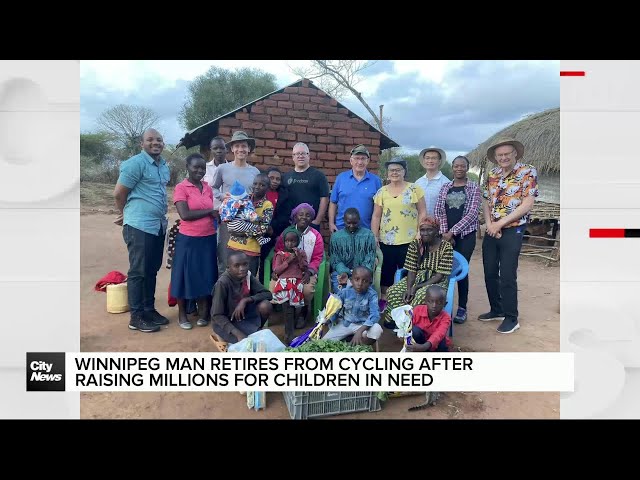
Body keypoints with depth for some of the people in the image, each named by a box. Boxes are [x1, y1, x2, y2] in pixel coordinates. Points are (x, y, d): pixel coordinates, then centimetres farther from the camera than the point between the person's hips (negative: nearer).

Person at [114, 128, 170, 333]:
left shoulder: (164, 166, 14)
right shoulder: (136, 163, -11)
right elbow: (118, 193, -9)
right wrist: (128, 214, 6)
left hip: (159, 225, 8)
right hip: (140, 226, -8)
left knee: (152, 270, 14)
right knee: (138, 271, -1)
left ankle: (149, 310, 26)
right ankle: (136, 317, 9)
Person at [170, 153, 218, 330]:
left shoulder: (208, 188, 10)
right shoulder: (181, 187, -8)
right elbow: (185, 215, -18)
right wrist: (209, 212, -12)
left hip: (208, 239, 5)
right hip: (188, 239, -5)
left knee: (205, 276, 11)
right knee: (185, 275, 6)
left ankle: (203, 313, 25)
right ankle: (182, 315, 21)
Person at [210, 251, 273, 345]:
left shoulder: (248, 276, -12)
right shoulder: (222, 283, -27)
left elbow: (267, 294, -12)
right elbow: (217, 315, -25)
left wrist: (245, 300, -27)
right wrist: (238, 334, -35)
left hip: (242, 315, 5)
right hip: (223, 321, -5)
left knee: (265, 305, -21)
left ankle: (256, 331, 5)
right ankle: (222, 335, 3)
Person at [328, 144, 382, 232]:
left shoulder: (376, 180, 1)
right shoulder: (341, 178, 4)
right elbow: (333, 202, 6)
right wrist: (331, 223, -1)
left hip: (366, 229, 0)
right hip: (341, 228, 1)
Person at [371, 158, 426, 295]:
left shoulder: (414, 189, 0)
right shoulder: (381, 192, 6)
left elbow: (422, 212, 1)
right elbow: (376, 216, 7)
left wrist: (421, 234, -6)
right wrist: (375, 237, 1)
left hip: (409, 240, -2)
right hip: (386, 241, 2)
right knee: (386, 273, 9)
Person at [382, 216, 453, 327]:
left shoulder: (446, 247, -11)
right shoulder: (415, 245, 1)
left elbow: (440, 275, -15)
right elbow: (411, 270, -3)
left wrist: (417, 287, -24)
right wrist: (409, 288, -22)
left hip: (436, 282, -4)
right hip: (417, 278, 4)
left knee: (422, 295, -37)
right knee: (394, 291, -23)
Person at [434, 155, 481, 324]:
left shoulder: (473, 187, 0)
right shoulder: (445, 187, 9)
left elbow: (473, 213, -9)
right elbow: (439, 211, 4)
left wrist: (453, 231, -15)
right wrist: (445, 232, -8)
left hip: (466, 234, -2)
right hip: (446, 234, 3)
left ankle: (462, 308, 11)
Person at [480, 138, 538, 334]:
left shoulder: (528, 172, -7)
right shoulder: (492, 174, 9)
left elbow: (527, 204, -13)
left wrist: (500, 223, -15)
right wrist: (489, 224, -6)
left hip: (513, 230, -5)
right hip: (491, 231, 6)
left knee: (507, 276, -4)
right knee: (489, 274, 10)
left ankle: (511, 318, 12)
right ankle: (496, 310, 28)